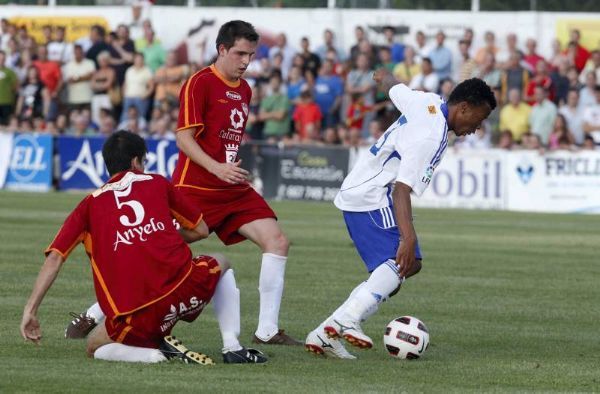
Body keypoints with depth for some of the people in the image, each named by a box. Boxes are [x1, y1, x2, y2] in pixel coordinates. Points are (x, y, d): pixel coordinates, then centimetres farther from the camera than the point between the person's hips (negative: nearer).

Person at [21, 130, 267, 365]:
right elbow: (201, 230, 24)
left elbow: (54, 258, 7)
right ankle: (232, 347, 15)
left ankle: (156, 354, -4)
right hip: (182, 285, 1)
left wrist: (31, 311, 10)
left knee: (95, 347, 26)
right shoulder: (157, 183, 17)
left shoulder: (90, 203, 16)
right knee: (221, 264, 33)